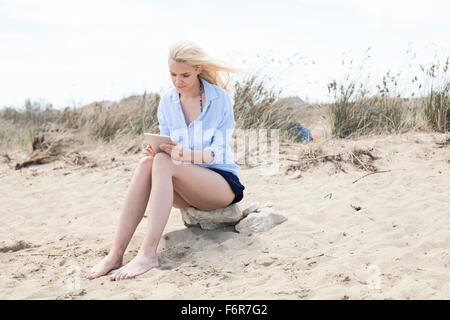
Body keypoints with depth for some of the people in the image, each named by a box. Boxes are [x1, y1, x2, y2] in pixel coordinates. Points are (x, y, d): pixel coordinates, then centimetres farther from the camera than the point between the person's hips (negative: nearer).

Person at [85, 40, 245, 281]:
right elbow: (167, 147, 8)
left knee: (164, 162, -32)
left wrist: (186, 154, -31)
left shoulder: (220, 98, -6)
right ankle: (116, 254, -36)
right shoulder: (167, 102, 7)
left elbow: (218, 152, -11)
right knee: (146, 164, -28)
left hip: (224, 182, -4)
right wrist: (157, 151, -17)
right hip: (187, 191, 4)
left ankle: (148, 254, -42)